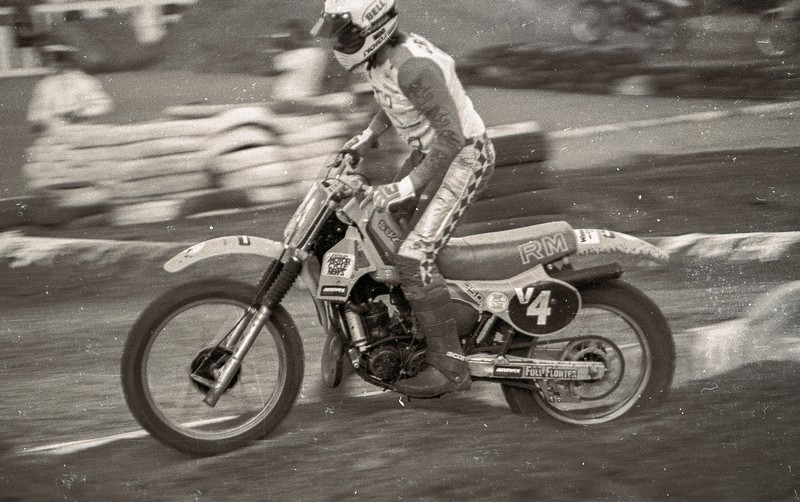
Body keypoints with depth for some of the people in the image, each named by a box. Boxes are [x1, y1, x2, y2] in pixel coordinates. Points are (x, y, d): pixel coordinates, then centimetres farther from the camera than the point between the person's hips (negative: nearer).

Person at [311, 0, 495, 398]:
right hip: (428, 152, 10)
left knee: (415, 257, -19)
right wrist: (365, 139, 13)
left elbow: (451, 138, -31)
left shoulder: (413, 67, -30)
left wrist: (403, 188, -31)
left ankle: (449, 366, -15)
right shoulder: (377, 57, 0)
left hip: (462, 155, -10)